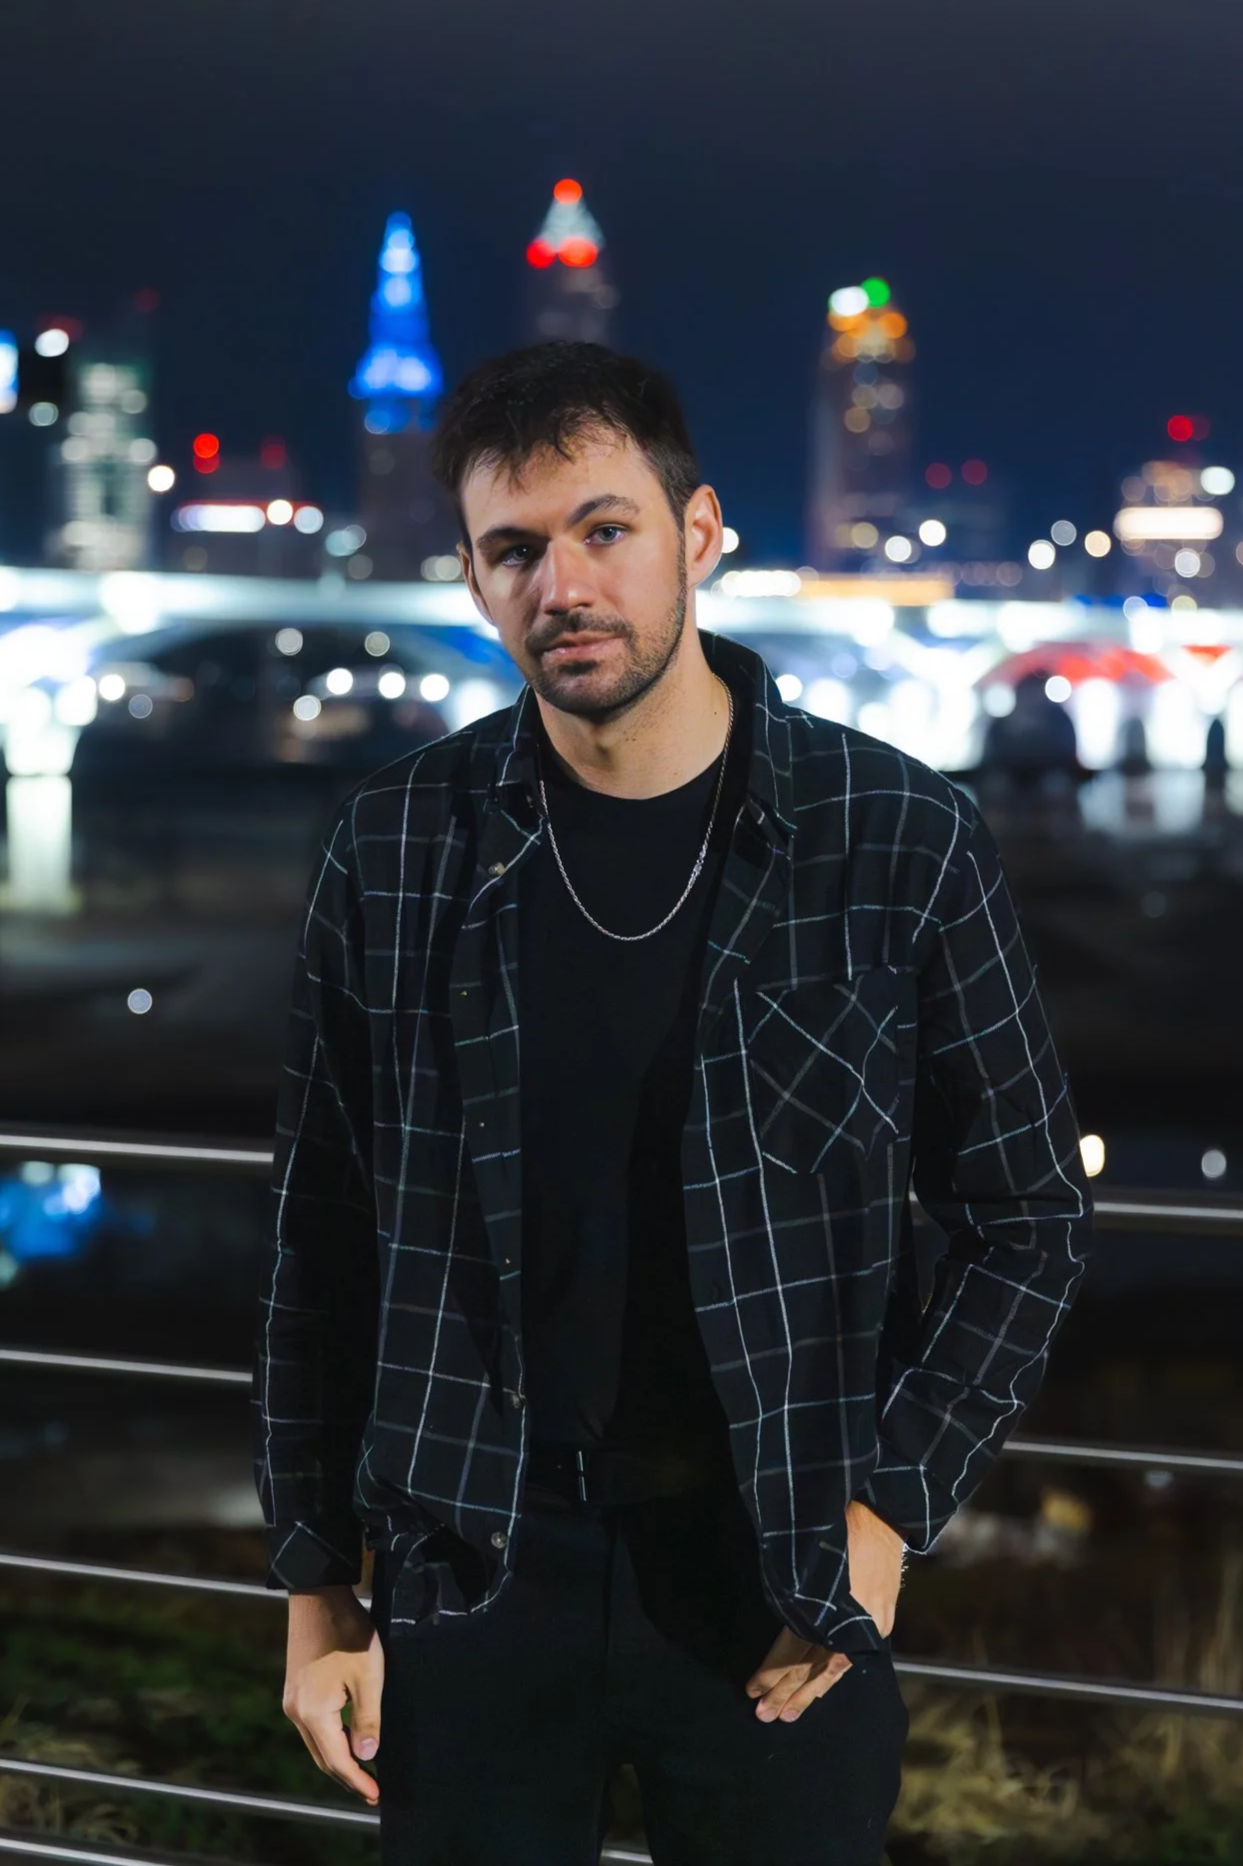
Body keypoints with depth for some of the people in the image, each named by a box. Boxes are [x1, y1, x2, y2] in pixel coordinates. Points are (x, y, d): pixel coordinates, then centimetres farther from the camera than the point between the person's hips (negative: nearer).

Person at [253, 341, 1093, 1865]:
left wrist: (888, 1506, -5)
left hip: (778, 1576, -1)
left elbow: (1025, 1211, 2)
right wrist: (317, 1585, 5)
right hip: (472, 1566, 1)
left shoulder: (895, 844, -6)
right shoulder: (397, 853, -2)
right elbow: (324, 1237, 4)